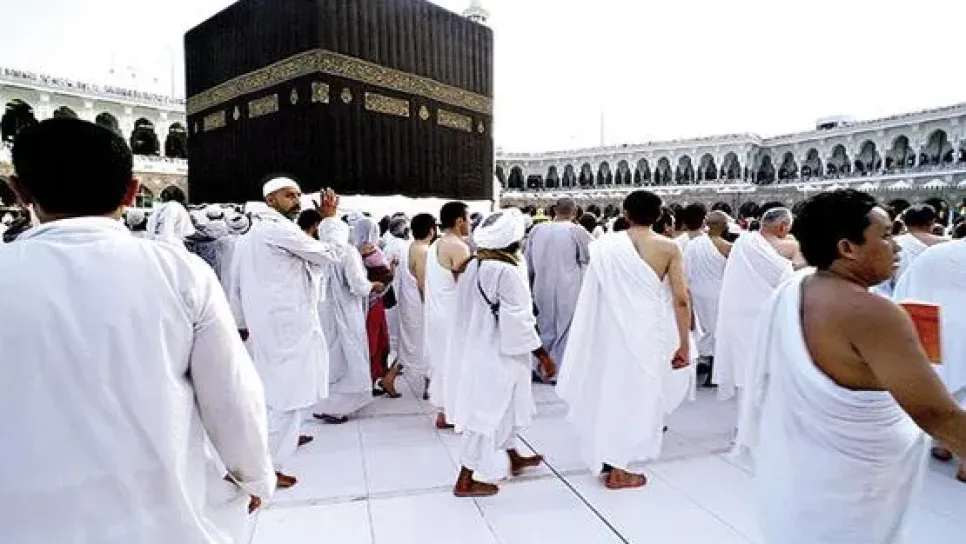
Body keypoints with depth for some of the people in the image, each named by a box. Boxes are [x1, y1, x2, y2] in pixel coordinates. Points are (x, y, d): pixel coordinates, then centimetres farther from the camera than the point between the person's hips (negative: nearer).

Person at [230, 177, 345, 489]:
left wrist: (242, 323, 23)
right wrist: (330, 218, -2)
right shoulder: (279, 230, -16)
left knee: (276, 385, 25)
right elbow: (332, 254, -13)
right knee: (286, 390, -3)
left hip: (266, 322, 10)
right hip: (288, 324, -10)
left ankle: (284, 437, 45)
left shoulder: (250, 236, 14)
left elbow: (236, 286, 17)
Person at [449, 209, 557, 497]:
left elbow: (465, 307, 9)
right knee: (487, 413, 5)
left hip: (481, 348, 9)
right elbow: (518, 321, -23)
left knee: (504, 408, 24)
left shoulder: (475, 265, 0)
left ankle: (514, 458, 44)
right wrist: (543, 355, -14)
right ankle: (464, 481, 17)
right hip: (499, 354, -9)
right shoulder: (507, 271, -23)